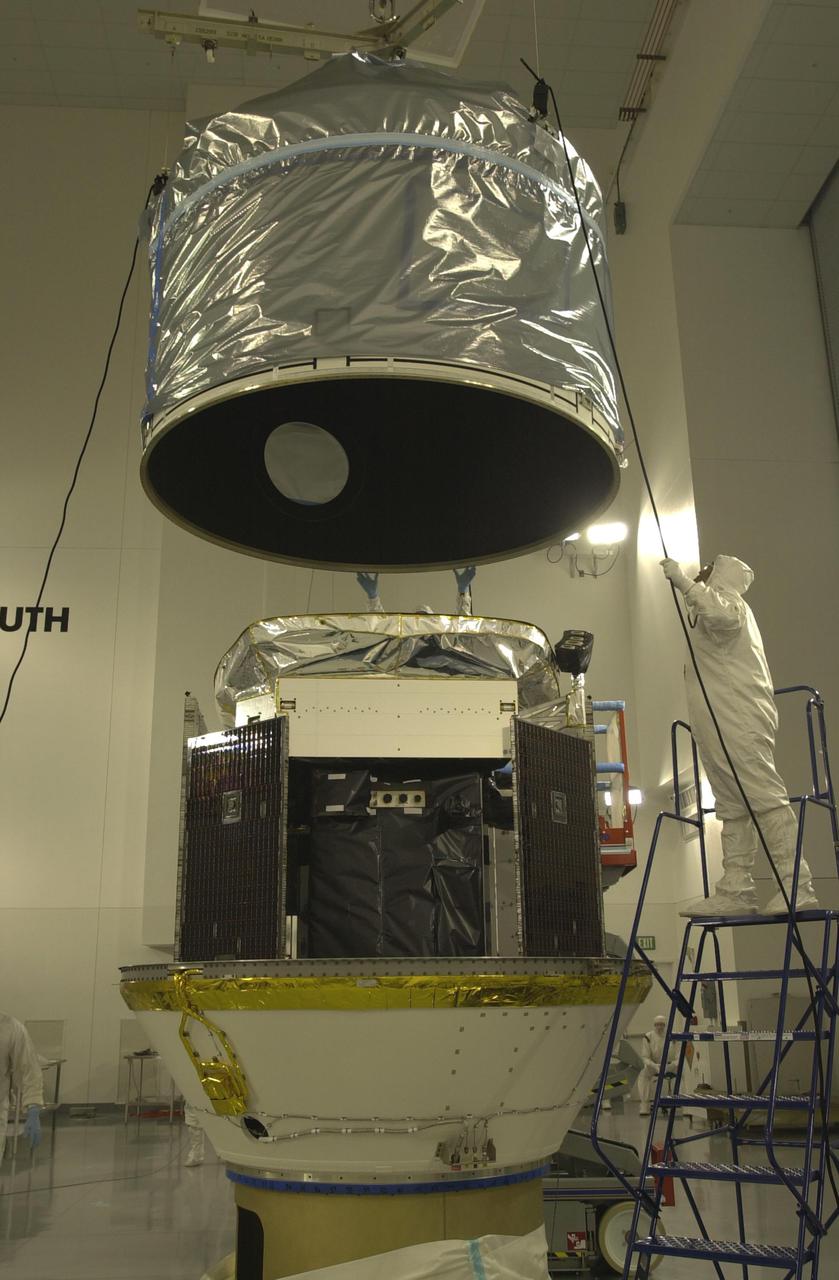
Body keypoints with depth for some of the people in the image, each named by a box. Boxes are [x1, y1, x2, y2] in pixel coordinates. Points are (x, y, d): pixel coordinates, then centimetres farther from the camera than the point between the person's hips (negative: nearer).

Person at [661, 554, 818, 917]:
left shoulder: (729, 601, 0)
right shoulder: (716, 608, 30)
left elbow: (721, 615, -26)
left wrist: (683, 581, -25)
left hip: (739, 723, -10)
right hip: (719, 728, 10)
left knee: (766, 798, -14)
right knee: (733, 808, 5)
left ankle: (796, 883, -17)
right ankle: (735, 891, 4)